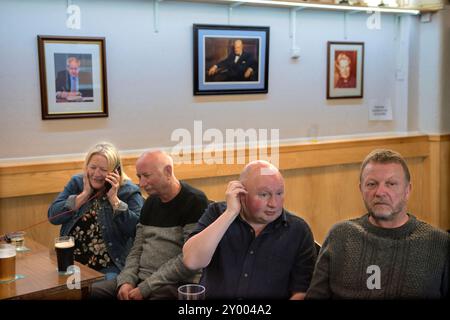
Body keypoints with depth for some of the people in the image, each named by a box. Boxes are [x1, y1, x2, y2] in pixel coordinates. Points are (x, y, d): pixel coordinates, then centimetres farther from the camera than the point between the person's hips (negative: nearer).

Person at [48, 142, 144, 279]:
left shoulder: (128, 191, -1)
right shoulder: (77, 183, 10)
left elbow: (137, 229, -15)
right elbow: (53, 217, 0)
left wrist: (114, 199, -14)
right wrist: (84, 194, -5)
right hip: (71, 261, 4)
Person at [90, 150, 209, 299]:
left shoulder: (194, 201, -10)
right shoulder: (150, 202, 14)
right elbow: (137, 250, 16)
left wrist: (145, 288, -16)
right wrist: (126, 281, -3)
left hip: (175, 284, -7)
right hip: (141, 279, 7)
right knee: (92, 291, -7)